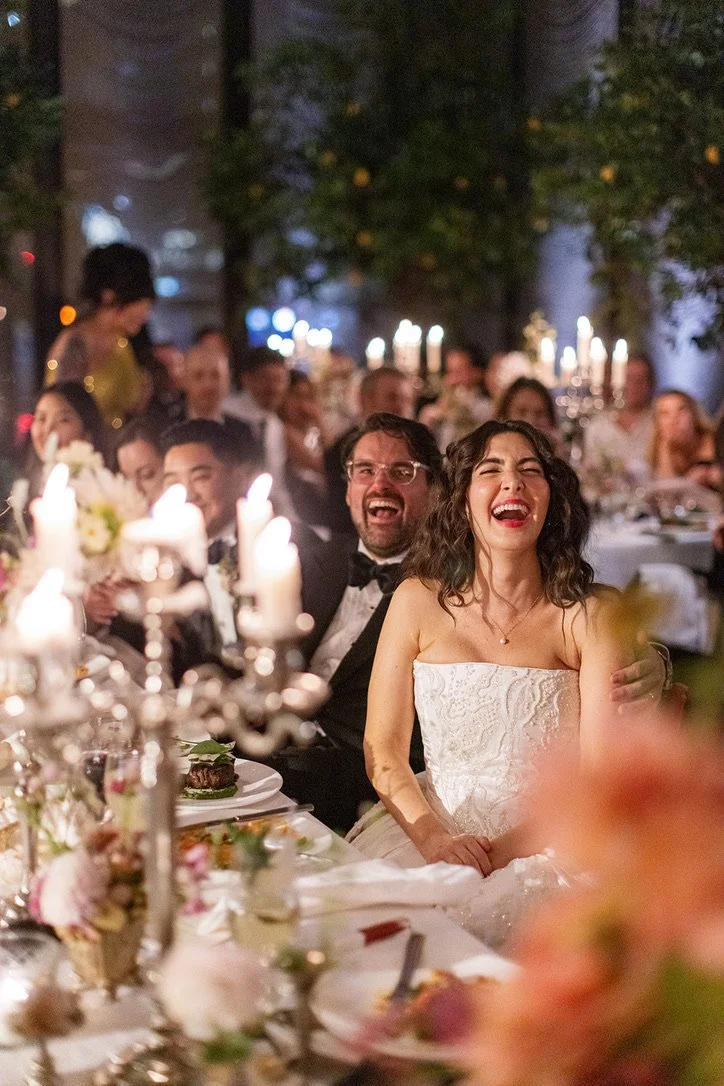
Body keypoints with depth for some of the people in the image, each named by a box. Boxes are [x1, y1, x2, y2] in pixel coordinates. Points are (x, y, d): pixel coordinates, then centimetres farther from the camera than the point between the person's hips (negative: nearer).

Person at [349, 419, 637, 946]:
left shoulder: (591, 614, -2)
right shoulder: (418, 601, 3)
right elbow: (383, 749, 3)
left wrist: (513, 846, -18)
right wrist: (430, 834, -15)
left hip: (544, 839, -2)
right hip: (431, 821, 2)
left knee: (490, 917, -31)